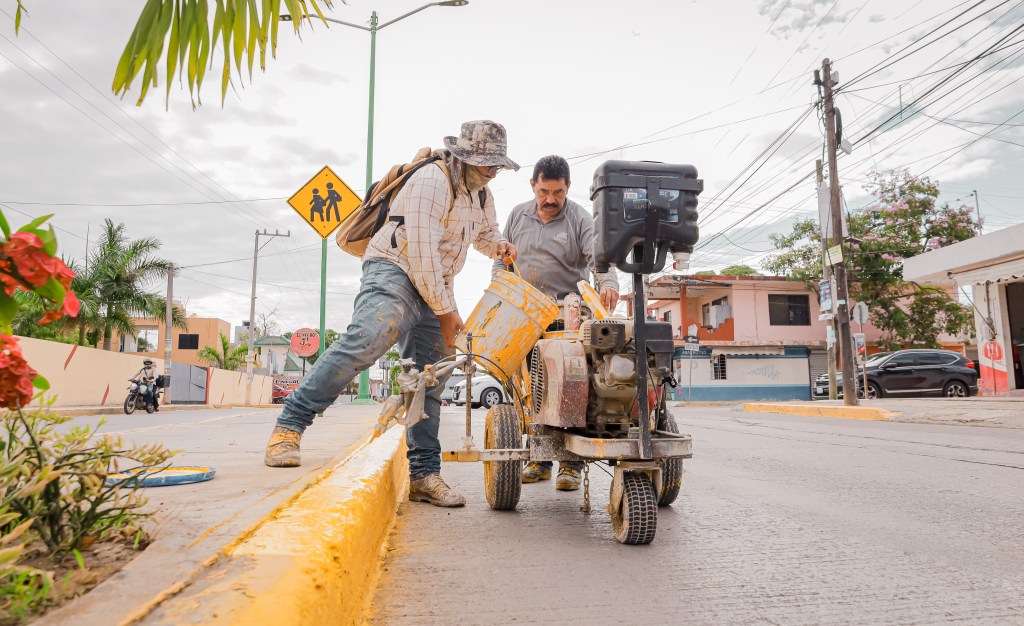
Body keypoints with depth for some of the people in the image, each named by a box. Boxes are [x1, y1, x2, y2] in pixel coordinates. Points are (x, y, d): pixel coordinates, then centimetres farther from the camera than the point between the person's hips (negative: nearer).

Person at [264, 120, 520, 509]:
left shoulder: (481, 195, 16)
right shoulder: (433, 181, -13)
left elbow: (486, 233, 35)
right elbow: (421, 251, -20)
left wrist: (499, 245, 9)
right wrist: (445, 311, -17)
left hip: (435, 287, 8)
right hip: (395, 269, -8)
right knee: (368, 338, -33)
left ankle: (423, 475, 3)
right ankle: (290, 425, -24)